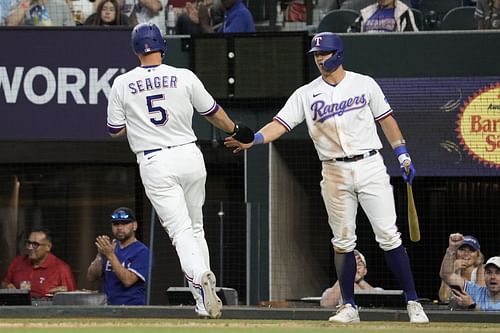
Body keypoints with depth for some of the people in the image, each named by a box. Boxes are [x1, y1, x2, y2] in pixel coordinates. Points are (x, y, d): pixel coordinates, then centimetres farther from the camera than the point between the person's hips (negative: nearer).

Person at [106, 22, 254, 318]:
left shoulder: (122, 84, -2)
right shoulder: (184, 77, -2)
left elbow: (115, 130, 6)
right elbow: (213, 112, 9)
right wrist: (236, 130, 27)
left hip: (154, 164, -2)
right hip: (190, 157, 2)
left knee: (180, 229, -5)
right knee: (195, 226, 16)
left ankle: (199, 277, -33)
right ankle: (205, 299, 14)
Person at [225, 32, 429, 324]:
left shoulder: (364, 84, 3)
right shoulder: (306, 94, 3)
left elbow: (386, 119, 9)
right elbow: (280, 124, -7)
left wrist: (403, 155, 4)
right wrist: (252, 139, -24)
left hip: (370, 166, -1)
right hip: (335, 173, 2)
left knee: (389, 236, -4)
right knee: (343, 241, 3)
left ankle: (413, 303, 1)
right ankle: (349, 307, 11)